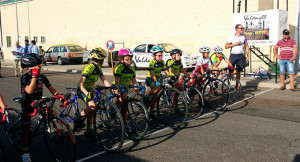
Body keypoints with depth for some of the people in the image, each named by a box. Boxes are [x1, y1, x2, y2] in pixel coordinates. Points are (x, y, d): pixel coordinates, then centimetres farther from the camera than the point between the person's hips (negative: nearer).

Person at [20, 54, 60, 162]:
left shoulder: (42, 77, -6)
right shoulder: (25, 78, -20)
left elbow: (51, 88, -1)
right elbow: (29, 90, -36)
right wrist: (34, 76, -37)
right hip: (27, 105, -4)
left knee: (53, 114, -15)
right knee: (25, 130, 1)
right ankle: (25, 152, 14)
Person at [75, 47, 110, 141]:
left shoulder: (98, 68, 2)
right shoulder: (89, 68, -24)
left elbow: (104, 81, -1)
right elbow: (81, 84, -30)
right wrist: (87, 93, -44)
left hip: (90, 90, 8)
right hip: (82, 90, -8)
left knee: (91, 111, 6)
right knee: (93, 106, -26)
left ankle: (89, 131, 16)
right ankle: (78, 119, -7)